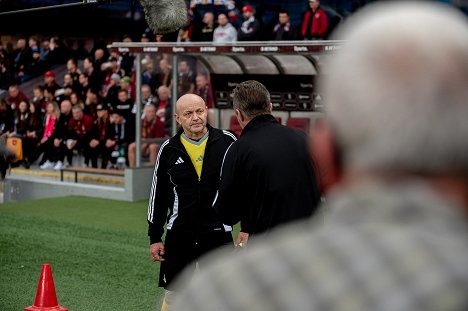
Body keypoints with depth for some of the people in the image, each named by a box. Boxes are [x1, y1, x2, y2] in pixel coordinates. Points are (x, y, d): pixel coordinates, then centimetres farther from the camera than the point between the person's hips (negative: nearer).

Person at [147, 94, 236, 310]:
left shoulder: (227, 141, -4)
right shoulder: (168, 149, 1)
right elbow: (158, 196, 9)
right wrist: (155, 237, 8)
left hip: (218, 234, -1)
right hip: (179, 235, 2)